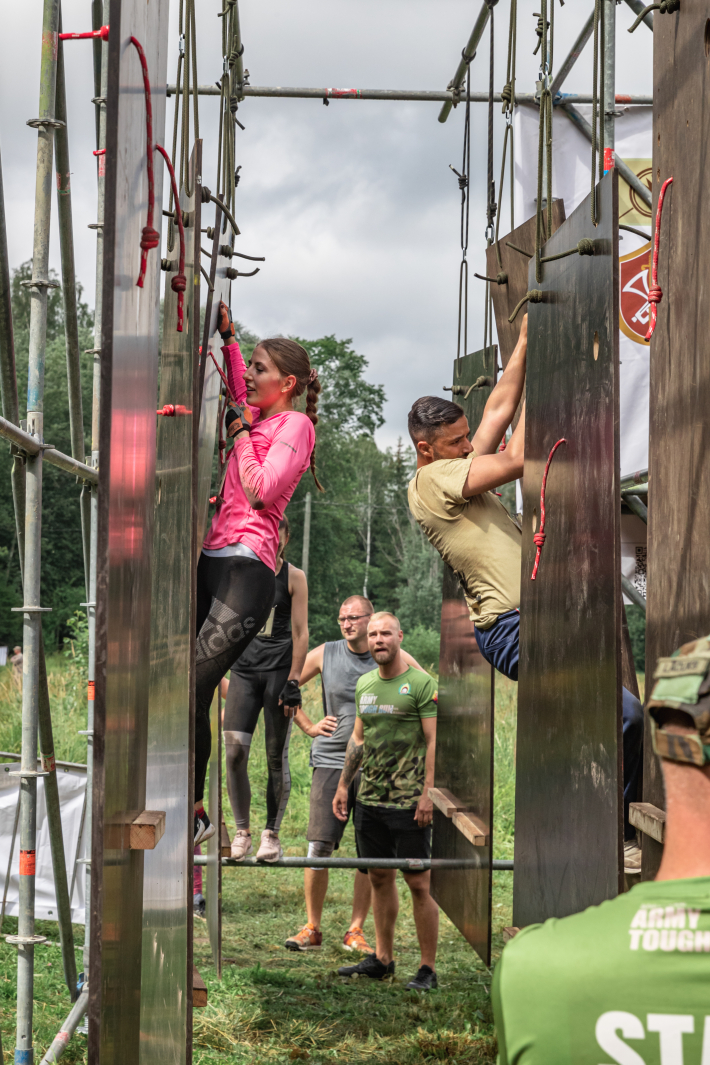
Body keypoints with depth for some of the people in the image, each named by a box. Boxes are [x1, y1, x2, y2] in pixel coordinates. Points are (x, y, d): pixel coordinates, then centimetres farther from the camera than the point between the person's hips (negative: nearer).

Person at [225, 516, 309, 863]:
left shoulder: (294, 577, 3)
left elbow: (300, 632, -1)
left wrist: (294, 681, -8)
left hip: (279, 669, -2)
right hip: (243, 669, 2)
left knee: (276, 756, 1)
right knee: (234, 751, -10)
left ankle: (272, 835, 10)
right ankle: (242, 831, 0)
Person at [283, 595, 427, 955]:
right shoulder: (324, 655, 4)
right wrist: (308, 726, 7)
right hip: (330, 760, 0)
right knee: (319, 847, -5)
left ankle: (356, 931, 13)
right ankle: (312, 928, 7)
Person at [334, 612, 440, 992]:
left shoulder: (421, 683, -7)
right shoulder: (364, 685, 13)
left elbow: (433, 742, -10)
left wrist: (428, 794, -16)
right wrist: (343, 785, 16)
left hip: (409, 802, -6)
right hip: (369, 800, 6)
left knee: (418, 883, -3)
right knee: (380, 879, 13)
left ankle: (428, 969, 4)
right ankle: (382, 958, 23)